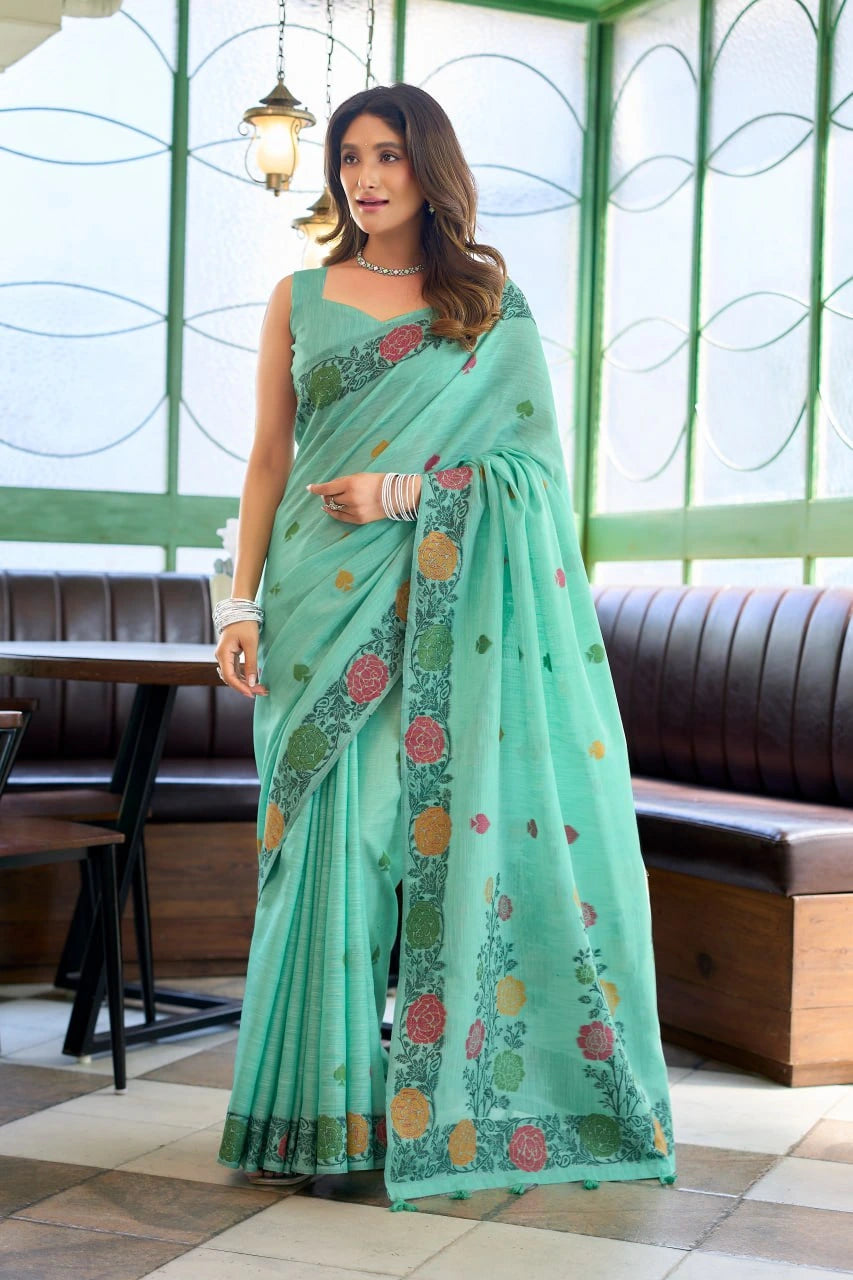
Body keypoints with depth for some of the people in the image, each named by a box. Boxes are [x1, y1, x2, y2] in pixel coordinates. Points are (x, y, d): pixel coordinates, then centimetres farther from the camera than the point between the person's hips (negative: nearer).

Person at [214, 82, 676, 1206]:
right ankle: (334, 1105, 6)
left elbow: (534, 454, 2)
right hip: (330, 604, 1)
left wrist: (406, 489, -12)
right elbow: (269, 459, 10)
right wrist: (242, 605, 2)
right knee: (339, 830, -3)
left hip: (455, 604, -1)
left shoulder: (493, 304, 9)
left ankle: (459, 1096, 6)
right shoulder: (300, 300, 13)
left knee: (461, 817, -5)